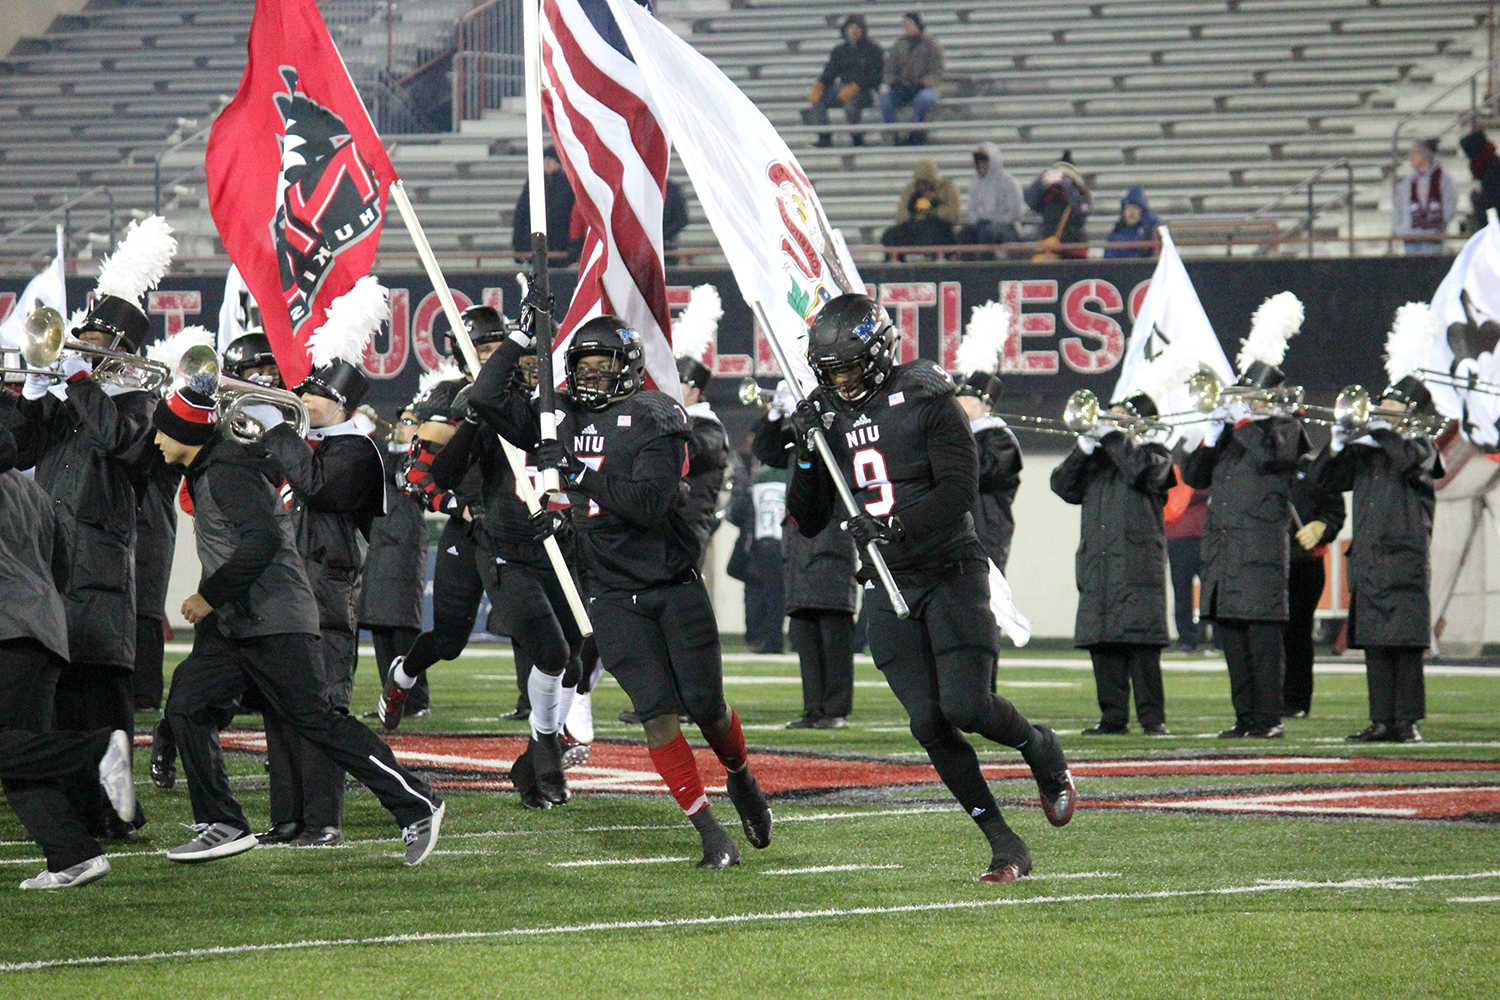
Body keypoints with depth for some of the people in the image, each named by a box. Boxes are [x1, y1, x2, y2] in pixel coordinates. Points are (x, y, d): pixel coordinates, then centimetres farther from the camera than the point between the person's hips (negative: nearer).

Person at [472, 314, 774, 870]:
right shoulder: (558, 420, 8)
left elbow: (651, 504, -19)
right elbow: (488, 399, 9)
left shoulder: (654, 419, -7)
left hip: (675, 586, -2)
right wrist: (522, 337, 6)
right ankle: (711, 834, -5)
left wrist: (581, 474, -23)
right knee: (657, 713, -10)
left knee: (706, 707, 2)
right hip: (613, 595, 2)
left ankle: (742, 781, 34)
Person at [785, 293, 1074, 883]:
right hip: (888, 586, 5)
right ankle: (1005, 847, 5)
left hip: (950, 572, -5)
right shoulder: (828, 419, 8)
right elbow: (808, 523, 9)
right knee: (929, 724, -3)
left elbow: (959, 490, -16)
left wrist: (896, 524, -27)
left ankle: (1041, 750, 18)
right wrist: (805, 458, -6)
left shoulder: (926, 400, -9)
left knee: (966, 706, -16)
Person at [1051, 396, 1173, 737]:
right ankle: (1113, 717, 8)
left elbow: (1143, 471, -16)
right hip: (1097, 569, 6)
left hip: (1137, 565, -6)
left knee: (1142, 643, -9)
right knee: (1102, 643, 3)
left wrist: (1113, 435, -7)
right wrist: (1084, 448, -4)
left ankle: (1152, 717, -7)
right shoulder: (1097, 461, 21)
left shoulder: (1154, 455, 6)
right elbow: (1063, 486, 10)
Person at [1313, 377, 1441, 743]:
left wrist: (1382, 432, -14)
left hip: (1404, 560, -6)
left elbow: (1412, 462, -21)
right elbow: (1323, 480, 15)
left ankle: (1407, 722, -4)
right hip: (1367, 562, 6)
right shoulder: (1365, 452, 18)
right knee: (1375, 646, 5)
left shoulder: (1421, 445, 3)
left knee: (1406, 644, -7)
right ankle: (1382, 722, 8)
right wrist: (1336, 447, -1)